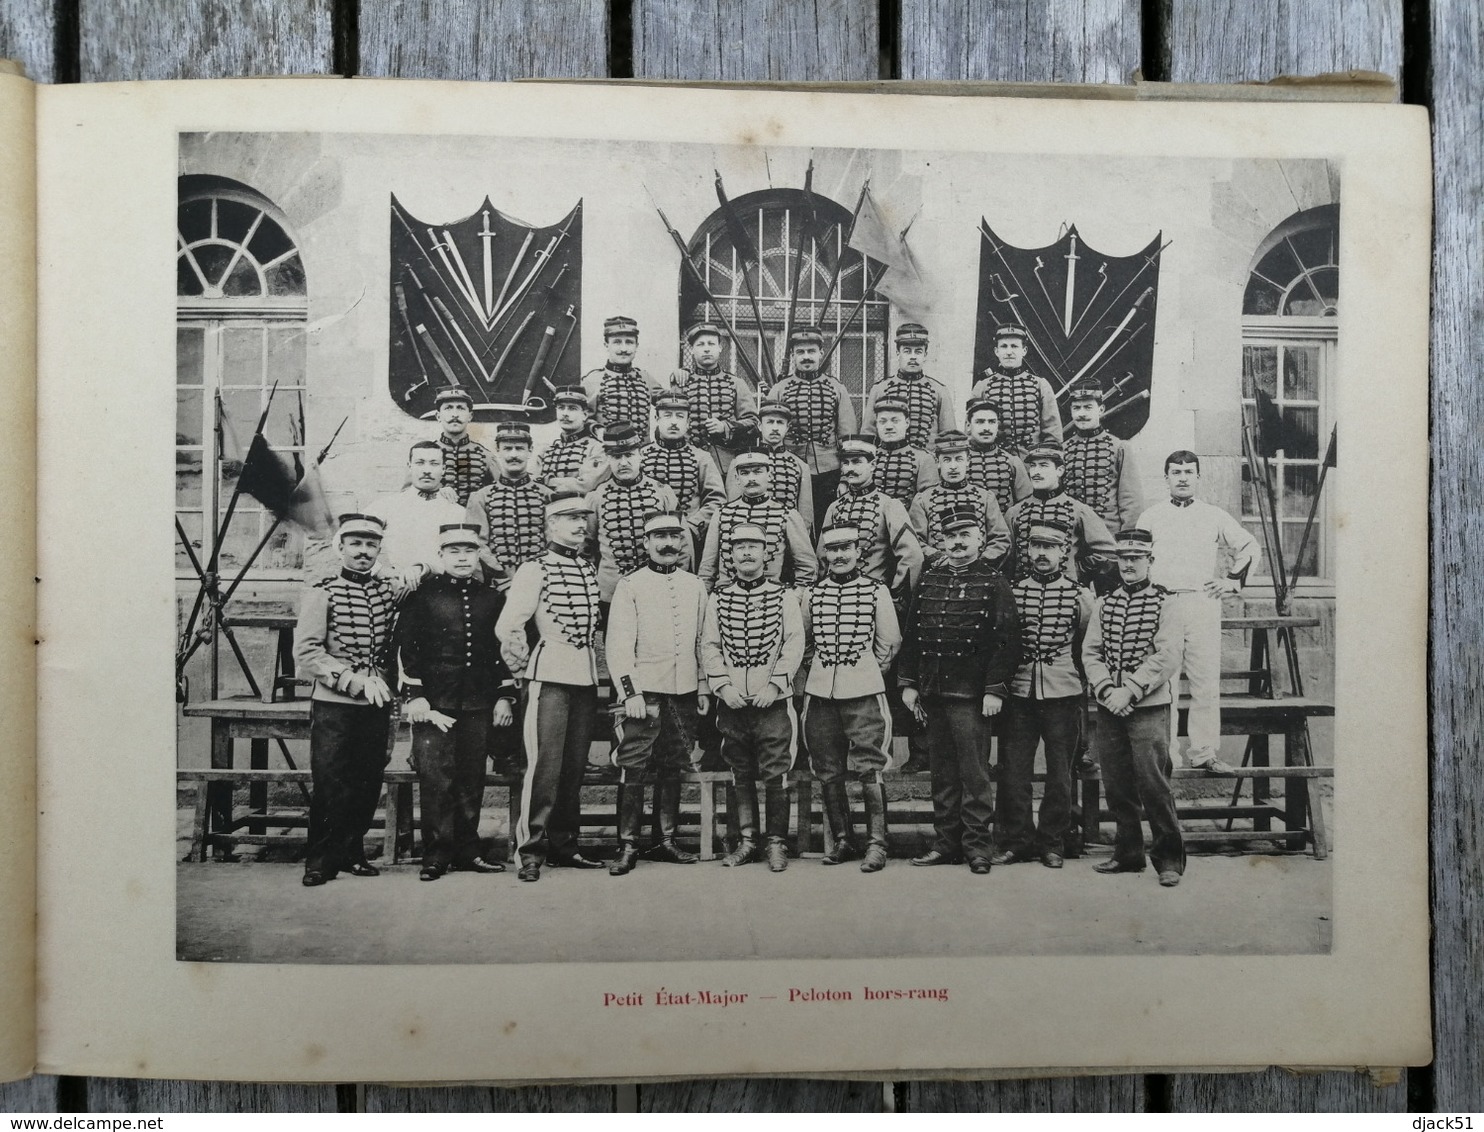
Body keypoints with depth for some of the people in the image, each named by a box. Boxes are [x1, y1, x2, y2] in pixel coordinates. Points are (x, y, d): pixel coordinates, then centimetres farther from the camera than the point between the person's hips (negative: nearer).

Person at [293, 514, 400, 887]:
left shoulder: (389, 592, 8)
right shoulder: (321, 593, -5)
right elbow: (306, 652, -12)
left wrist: (386, 686, 4)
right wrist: (356, 681, -18)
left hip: (377, 706, 4)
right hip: (334, 706, -4)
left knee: (368, 785, 9)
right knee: (330, 786, -1)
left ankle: (352, 852, 25)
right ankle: (320, 861, 13)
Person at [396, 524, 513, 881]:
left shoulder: (491, 598, 11)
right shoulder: (422, 594, 1)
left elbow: (504, 650, 14)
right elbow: (408, 647, -1)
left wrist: (504, 697, 7)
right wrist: (416, 696, -8)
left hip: (478, 704, 3)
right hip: (434, 702, -3)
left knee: (472, 778, 7)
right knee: (435, 779, -4)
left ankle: (467, 851, 16)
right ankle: (436, 855, 4)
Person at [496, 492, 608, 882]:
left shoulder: (590, 571, 15)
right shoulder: (535, 571, -5)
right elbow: (507, 627, -12)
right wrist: (524, 666, -4)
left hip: (585, 678, 7)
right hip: (548, 678, -6)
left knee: (575, 766, 9)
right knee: (545, 763, -10)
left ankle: (563, 845, 18)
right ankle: (531, 850, -5)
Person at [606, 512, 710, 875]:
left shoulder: (695, 587, 12)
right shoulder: (629, 585, -3)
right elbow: (617, 644, -8)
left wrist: (703, 687, 13)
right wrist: (630, 692, -14)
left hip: (683, 693, 5)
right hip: (643, 693, -4)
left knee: (673, 769, 10)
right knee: (633, 769, -6)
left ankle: (666, 840, 19)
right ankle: (628, 846, 1)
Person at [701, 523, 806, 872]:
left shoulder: (783, 596, 4)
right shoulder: (717, 598, 9)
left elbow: (794, 644, -2)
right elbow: (709, 646, 5)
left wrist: (774, 685, -12)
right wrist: (723, 685, -7)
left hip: (773, 700, -2)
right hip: (732, 700, 2)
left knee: (775, 774, -2)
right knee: (741, 774, 8)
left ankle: (777, 843, 7)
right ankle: (746, 842, 17)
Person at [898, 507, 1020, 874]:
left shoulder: (994, 582, -2)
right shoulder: (928, 579, 11)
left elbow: (1007, 640, -7)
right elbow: (911, 634, 13)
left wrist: (995, 690, -12)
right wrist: (908, 684, 8)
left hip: (971, 694, -5)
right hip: (932, 692, 5)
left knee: (974, 774, -1)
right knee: (942, 773, 11)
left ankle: (977, 846, 8)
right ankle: (946, 843, 19)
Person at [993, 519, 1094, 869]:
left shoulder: (1079, 596, 3)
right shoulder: (1010, 592, 5)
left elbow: (1089, 649, 9)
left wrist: (1085, 697, 8)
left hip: (1063, 696, -1)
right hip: (1018, 694, 1)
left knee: (1059, 773, 6)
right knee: (1012, 771, 2)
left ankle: (1052, 843, 18)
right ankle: (1015, 840, 15)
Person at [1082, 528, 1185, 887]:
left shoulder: (1163, 603, -1)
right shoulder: (1104, 605, 12)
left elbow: (1167, 656, -10)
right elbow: (1090, 652, 7)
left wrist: (1129, 691, -16)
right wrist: (1107, 689, -9)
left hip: (1148, 708, -4)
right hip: (1109, 709, 4)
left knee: (1152, 782, -7)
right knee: (1116, 784, 8)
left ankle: (1169, 859, 5)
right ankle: (1128, 854, 21)